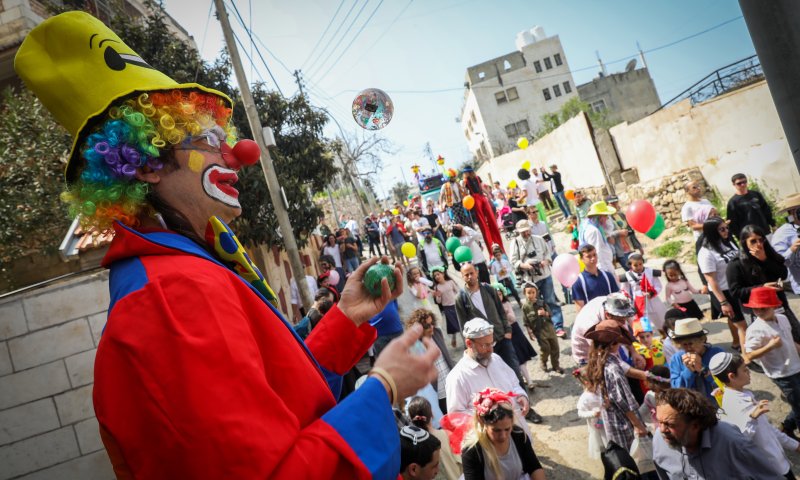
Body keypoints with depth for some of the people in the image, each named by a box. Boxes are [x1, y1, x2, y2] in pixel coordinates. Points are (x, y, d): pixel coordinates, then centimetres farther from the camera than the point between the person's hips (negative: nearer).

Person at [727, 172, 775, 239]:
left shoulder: (756, 194, 8)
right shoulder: (733, 202, -6)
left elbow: (767, 210, 15)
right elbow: (732, 222, -8)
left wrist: (773, 225, 11)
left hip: (766, 232, 5)